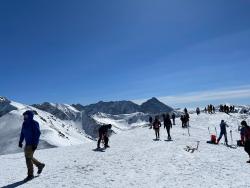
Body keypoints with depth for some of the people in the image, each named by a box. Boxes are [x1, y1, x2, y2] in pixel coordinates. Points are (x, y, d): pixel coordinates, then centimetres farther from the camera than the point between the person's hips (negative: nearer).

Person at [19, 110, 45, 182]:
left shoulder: (34, 123, -16)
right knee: (29, 157, 17)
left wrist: (35, 144, -22)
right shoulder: (24, 124, 7)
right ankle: (40, 165, 35)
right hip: (27, 143, 9)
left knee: (28, 158, -7)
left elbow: (38, 133, -19)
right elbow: (22, 133, 16)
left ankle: (30, 175, 6)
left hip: (32, 144, -8)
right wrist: (20, 141, 10)